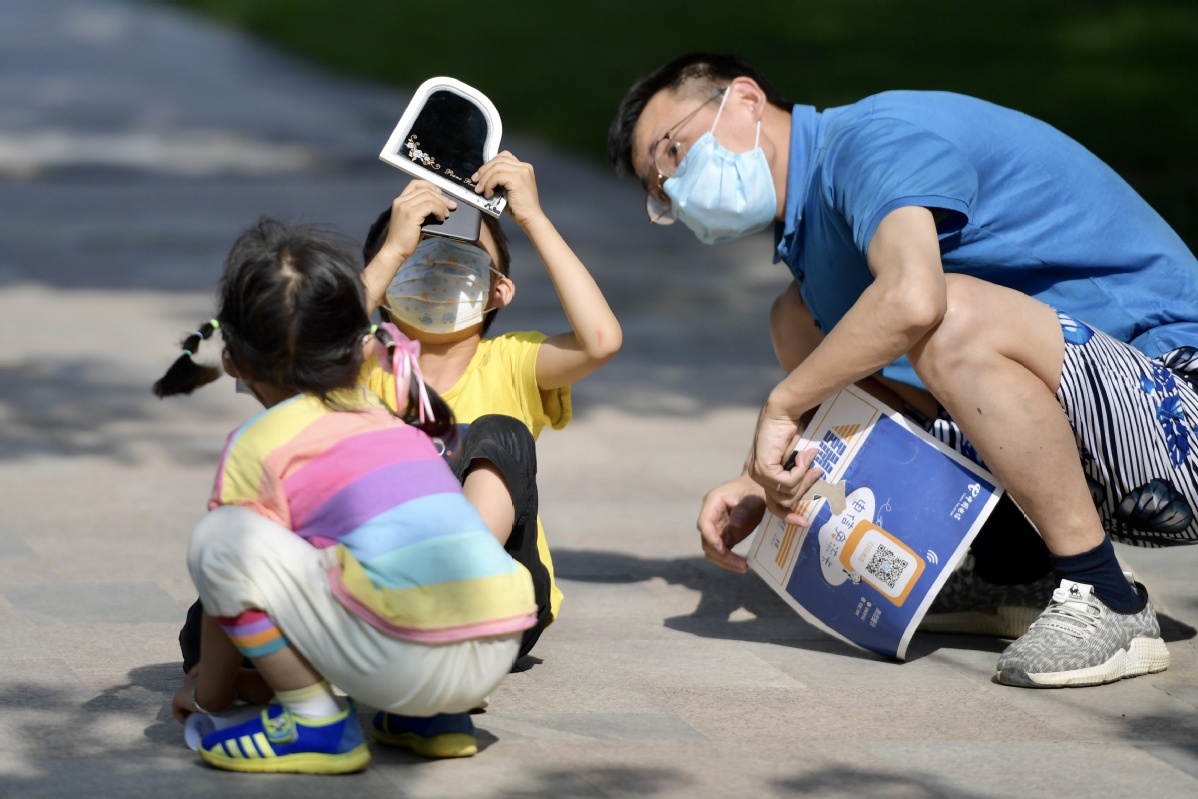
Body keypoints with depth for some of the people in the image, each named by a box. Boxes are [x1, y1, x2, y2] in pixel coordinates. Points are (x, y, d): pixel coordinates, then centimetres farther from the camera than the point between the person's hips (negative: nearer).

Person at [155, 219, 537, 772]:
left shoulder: (259, 445, 7)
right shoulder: (386, 415, 23)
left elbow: (229, 575, 13)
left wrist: (207, 694, 26)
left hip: (403, 660, -7)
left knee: (218, 539, -1)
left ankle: (316, 723, 1)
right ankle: (435, 717, 19)